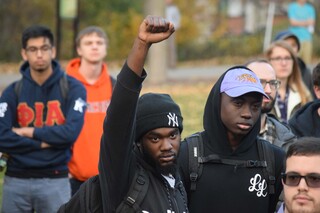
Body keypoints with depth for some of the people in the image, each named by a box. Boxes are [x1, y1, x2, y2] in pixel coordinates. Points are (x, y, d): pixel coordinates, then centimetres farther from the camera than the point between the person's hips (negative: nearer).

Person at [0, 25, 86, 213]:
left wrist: (30, 132, -8)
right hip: (16, 181, 2)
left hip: (55, 181, -2)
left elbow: (71, 132, -13)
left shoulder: (72, 88, 0)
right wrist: (43, 143, -11)